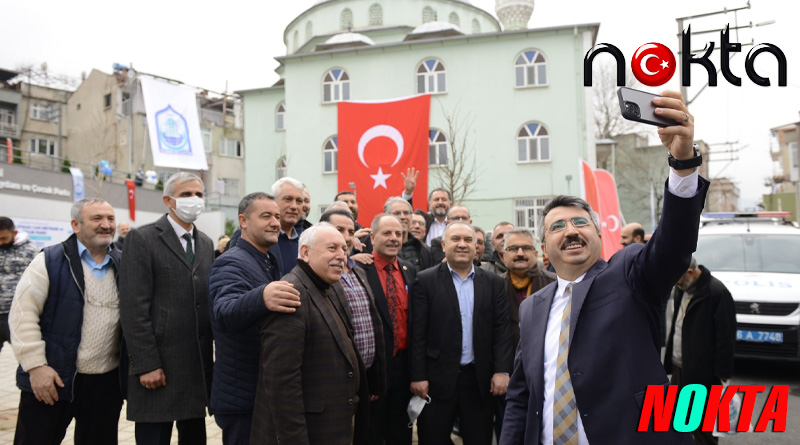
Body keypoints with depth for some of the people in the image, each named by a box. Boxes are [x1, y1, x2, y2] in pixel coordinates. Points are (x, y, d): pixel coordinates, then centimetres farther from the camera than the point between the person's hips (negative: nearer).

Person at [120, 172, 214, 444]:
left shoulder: (206, 244, 13)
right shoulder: (142, 239, -6)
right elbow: (133, 307, -11)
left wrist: (216, 358, 7)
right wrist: (147, 365, -15)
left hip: (199, 368, 6)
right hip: (158, 368, -5)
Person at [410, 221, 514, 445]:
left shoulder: (493, 283, 6)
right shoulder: (425, 281, -2)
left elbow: (503, 329, 3)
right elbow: (417, 333, -5)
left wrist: (502, 370, -6)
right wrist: (418, 376, -9)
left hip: (480, 379, 2)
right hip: (437, 378, -2)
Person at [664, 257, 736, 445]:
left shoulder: (717, 292, -18)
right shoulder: (681, 289, 8)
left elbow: (726, 337, -16)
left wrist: (722, 375, -14)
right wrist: (670, 361, 14)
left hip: (703, 374, -8)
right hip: (679, 369, 8)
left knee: (703, 429, 5)